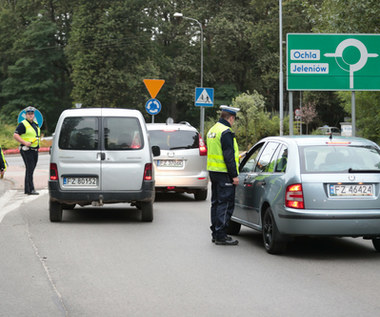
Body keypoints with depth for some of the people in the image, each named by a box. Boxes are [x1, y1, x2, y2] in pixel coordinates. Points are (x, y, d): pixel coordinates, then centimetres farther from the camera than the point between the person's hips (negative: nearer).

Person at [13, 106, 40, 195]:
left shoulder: (35, 124, 16)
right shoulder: (23, 124, -9)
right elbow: (15, 135, -15)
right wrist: (25, 142, -23)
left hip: (35, 150, 8)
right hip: (26, 150, -8)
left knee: (31, 170, 11)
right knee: (30, 169, -13)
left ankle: (27, 188, 19)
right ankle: (30, 189, -14)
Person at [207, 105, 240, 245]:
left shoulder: (212, 130, 15)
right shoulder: (226, 132, -16)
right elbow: (228, 156, -19)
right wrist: (234, 175, -17)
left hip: (213, 171, 10)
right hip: (224, 173, -10)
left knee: (216, 203, 14)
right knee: (225, 204, -7)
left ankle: (215, 233, 19)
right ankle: (221, 236, -7)